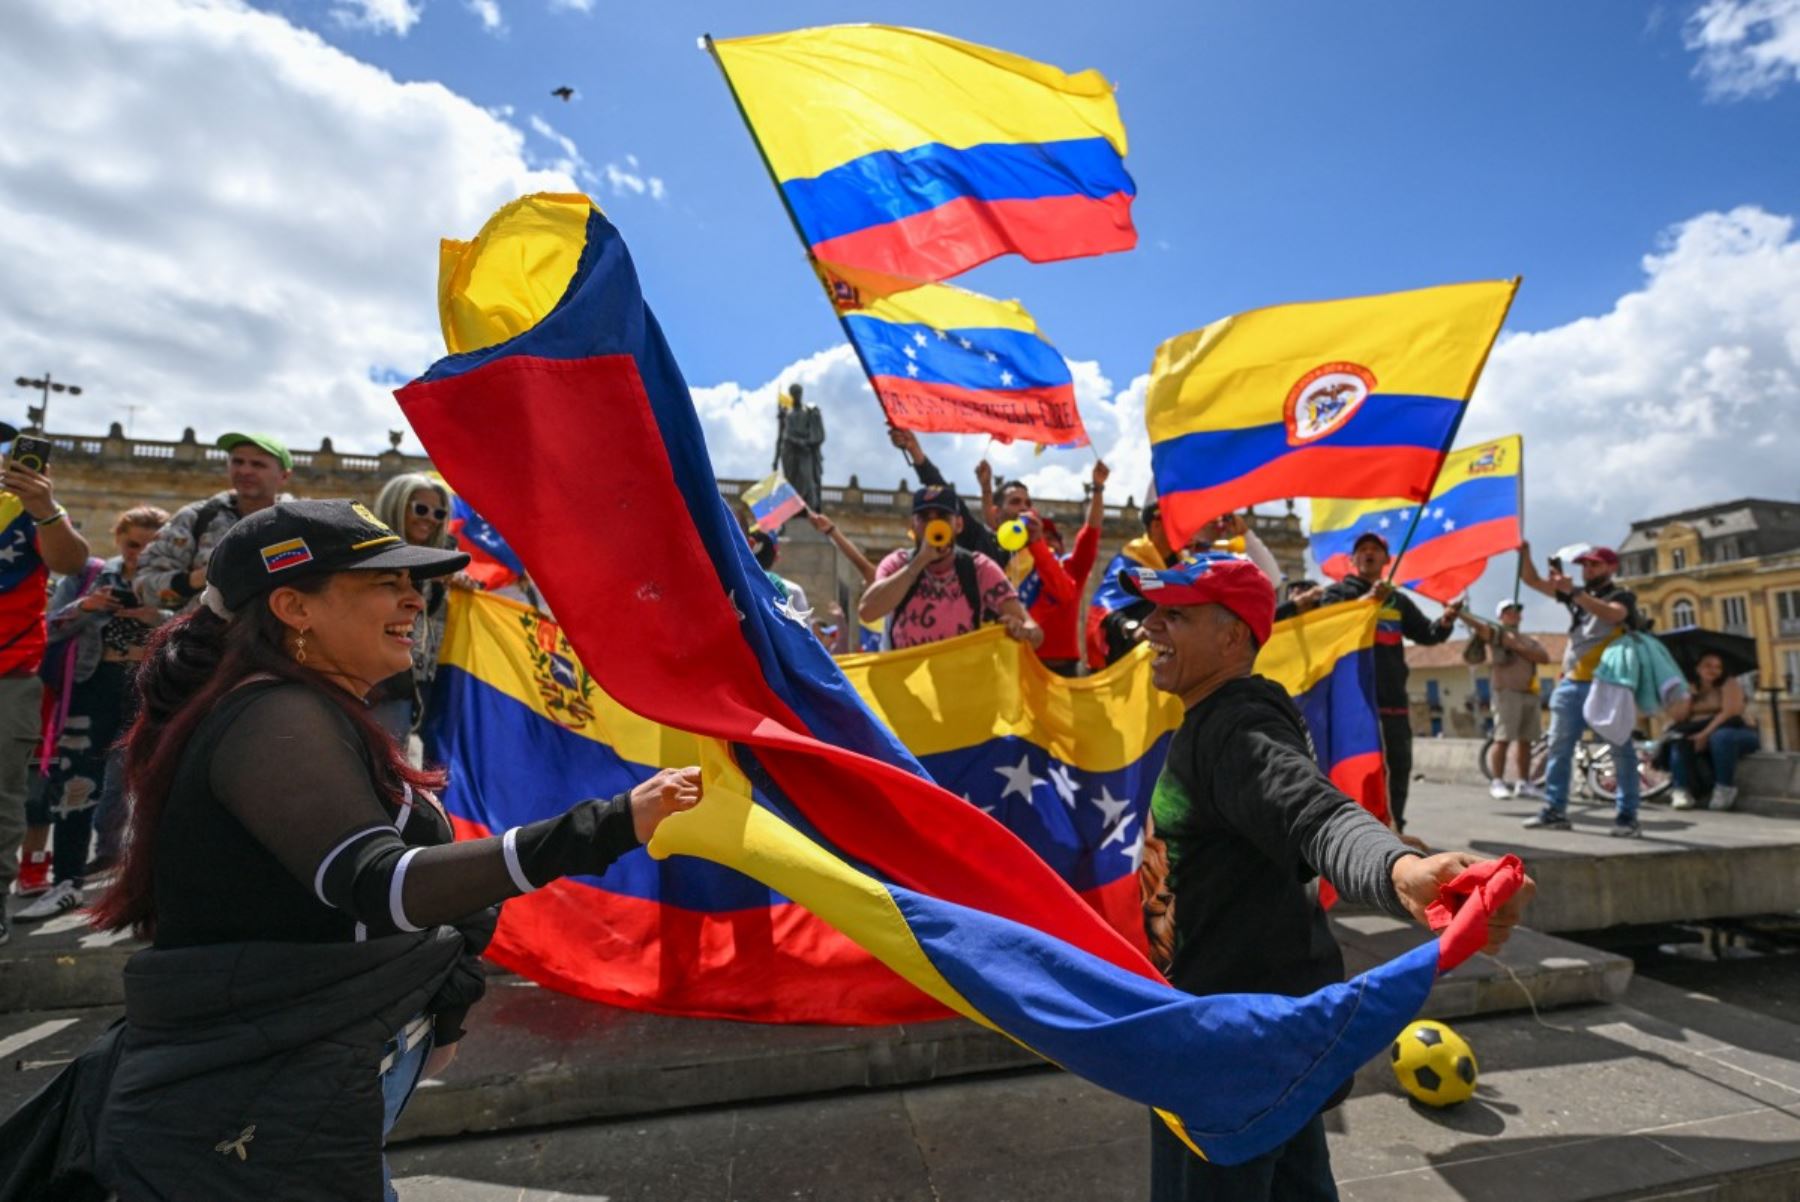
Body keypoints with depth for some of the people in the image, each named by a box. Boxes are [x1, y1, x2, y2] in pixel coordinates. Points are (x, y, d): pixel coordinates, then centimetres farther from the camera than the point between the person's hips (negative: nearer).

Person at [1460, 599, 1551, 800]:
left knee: (1525, 740, 6)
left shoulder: (1529, 640, 22)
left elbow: (1545, 657, 5)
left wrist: (1518, 647, -5)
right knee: (1503, 739, -10)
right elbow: (1476, 624, -11)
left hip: (1531, 693, 5)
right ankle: (1497, 783, -8)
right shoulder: (1497, 633, 7)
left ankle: (1523, 783, 12)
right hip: (1507, 691, -5)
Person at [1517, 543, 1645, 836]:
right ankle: (1554, 811, 8)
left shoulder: (1622, 596, 0)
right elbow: (1532, 580, 13)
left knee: (1621, 750, -1)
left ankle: (1627, 817, 4)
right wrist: (1524, 552, -2)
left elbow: (1612, 615, -23)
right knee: (1559, 747, 4)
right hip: (1571, 683, 5)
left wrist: (1574, 592, -32)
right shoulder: (1576, 593, 15)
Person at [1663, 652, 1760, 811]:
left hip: (1732, 732, -3)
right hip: (1698, 735, 3)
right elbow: (1677, 717, -1)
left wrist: (1705, 734, -26)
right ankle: (1682, 789, -29)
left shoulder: (1729, 684, 2)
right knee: (1679, 741, -28)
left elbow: (1730, 713, -16)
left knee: (1721, 736, -38)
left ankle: (1725, 788, -24)